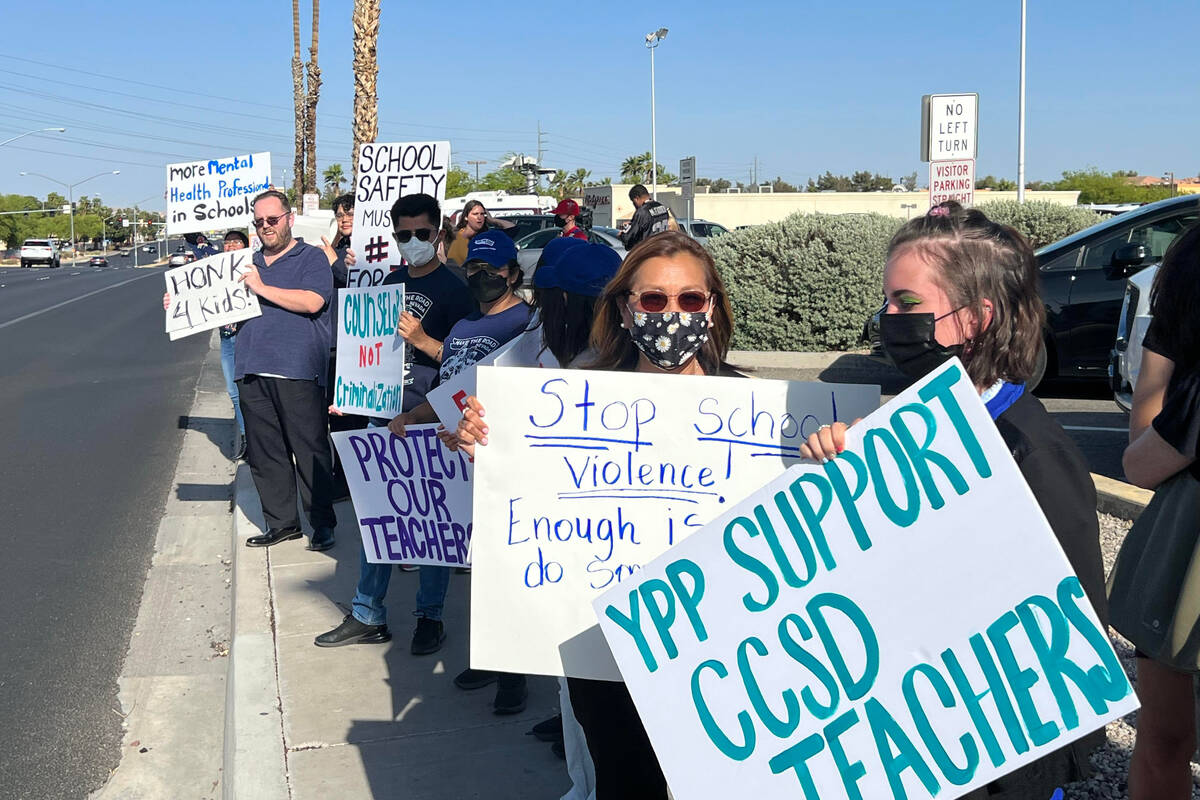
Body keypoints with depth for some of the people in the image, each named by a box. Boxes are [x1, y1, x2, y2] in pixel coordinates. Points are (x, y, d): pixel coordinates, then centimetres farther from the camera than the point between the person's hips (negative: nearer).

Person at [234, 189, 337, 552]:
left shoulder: (311, 258, 4)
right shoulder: (249, 264, 23)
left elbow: (312, 301, -14)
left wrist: (262, 288, -9)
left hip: (298, 371, -6)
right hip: (252, 371, 6)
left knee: (310, 450, -5)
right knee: (264, 453, 7)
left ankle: (323, 523, 4)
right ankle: (281, 522, 16)